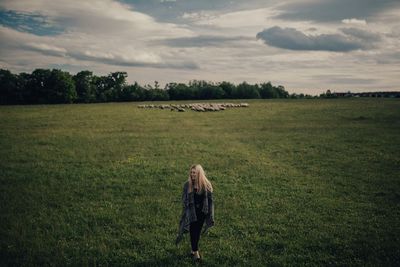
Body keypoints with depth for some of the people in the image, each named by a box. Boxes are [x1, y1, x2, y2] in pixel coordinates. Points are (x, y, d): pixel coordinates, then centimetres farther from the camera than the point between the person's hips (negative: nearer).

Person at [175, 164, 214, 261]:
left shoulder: (206, 185, -8)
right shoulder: (187, 185, -8)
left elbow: (210, 200, -1)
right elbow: (184, 200, -2)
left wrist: (210, 216, -2)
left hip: (202, 212, 1)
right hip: (191, 212, -1)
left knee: (198, 231, 13)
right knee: (193, 232, 2)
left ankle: (194, 249, 31)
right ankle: (196, 251, 15)